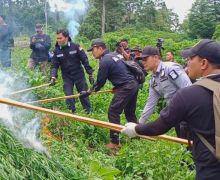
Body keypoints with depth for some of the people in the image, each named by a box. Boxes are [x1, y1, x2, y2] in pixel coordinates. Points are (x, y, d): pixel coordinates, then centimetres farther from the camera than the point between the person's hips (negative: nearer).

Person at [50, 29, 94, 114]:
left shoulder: (75, 46, -12)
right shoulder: (56, 51, -4)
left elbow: (84, 60, -9)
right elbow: (54, 65, -7)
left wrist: (90, 74, -11)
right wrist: (53, 77, -23)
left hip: (79, 75, -2)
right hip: (67, 77, 2)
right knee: (68, 96, -1)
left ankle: (89, 112, 23)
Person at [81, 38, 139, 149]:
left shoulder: (104, 60, -11)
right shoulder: (116, 55, 16)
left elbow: (100, 81, -6)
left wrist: (89, 92, 8)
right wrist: (117, 86, 21)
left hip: (125, 88, -9)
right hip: (134, 84, 10)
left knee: (113, 112, -4)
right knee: (130, 112, 21)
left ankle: (115, 142, -3)